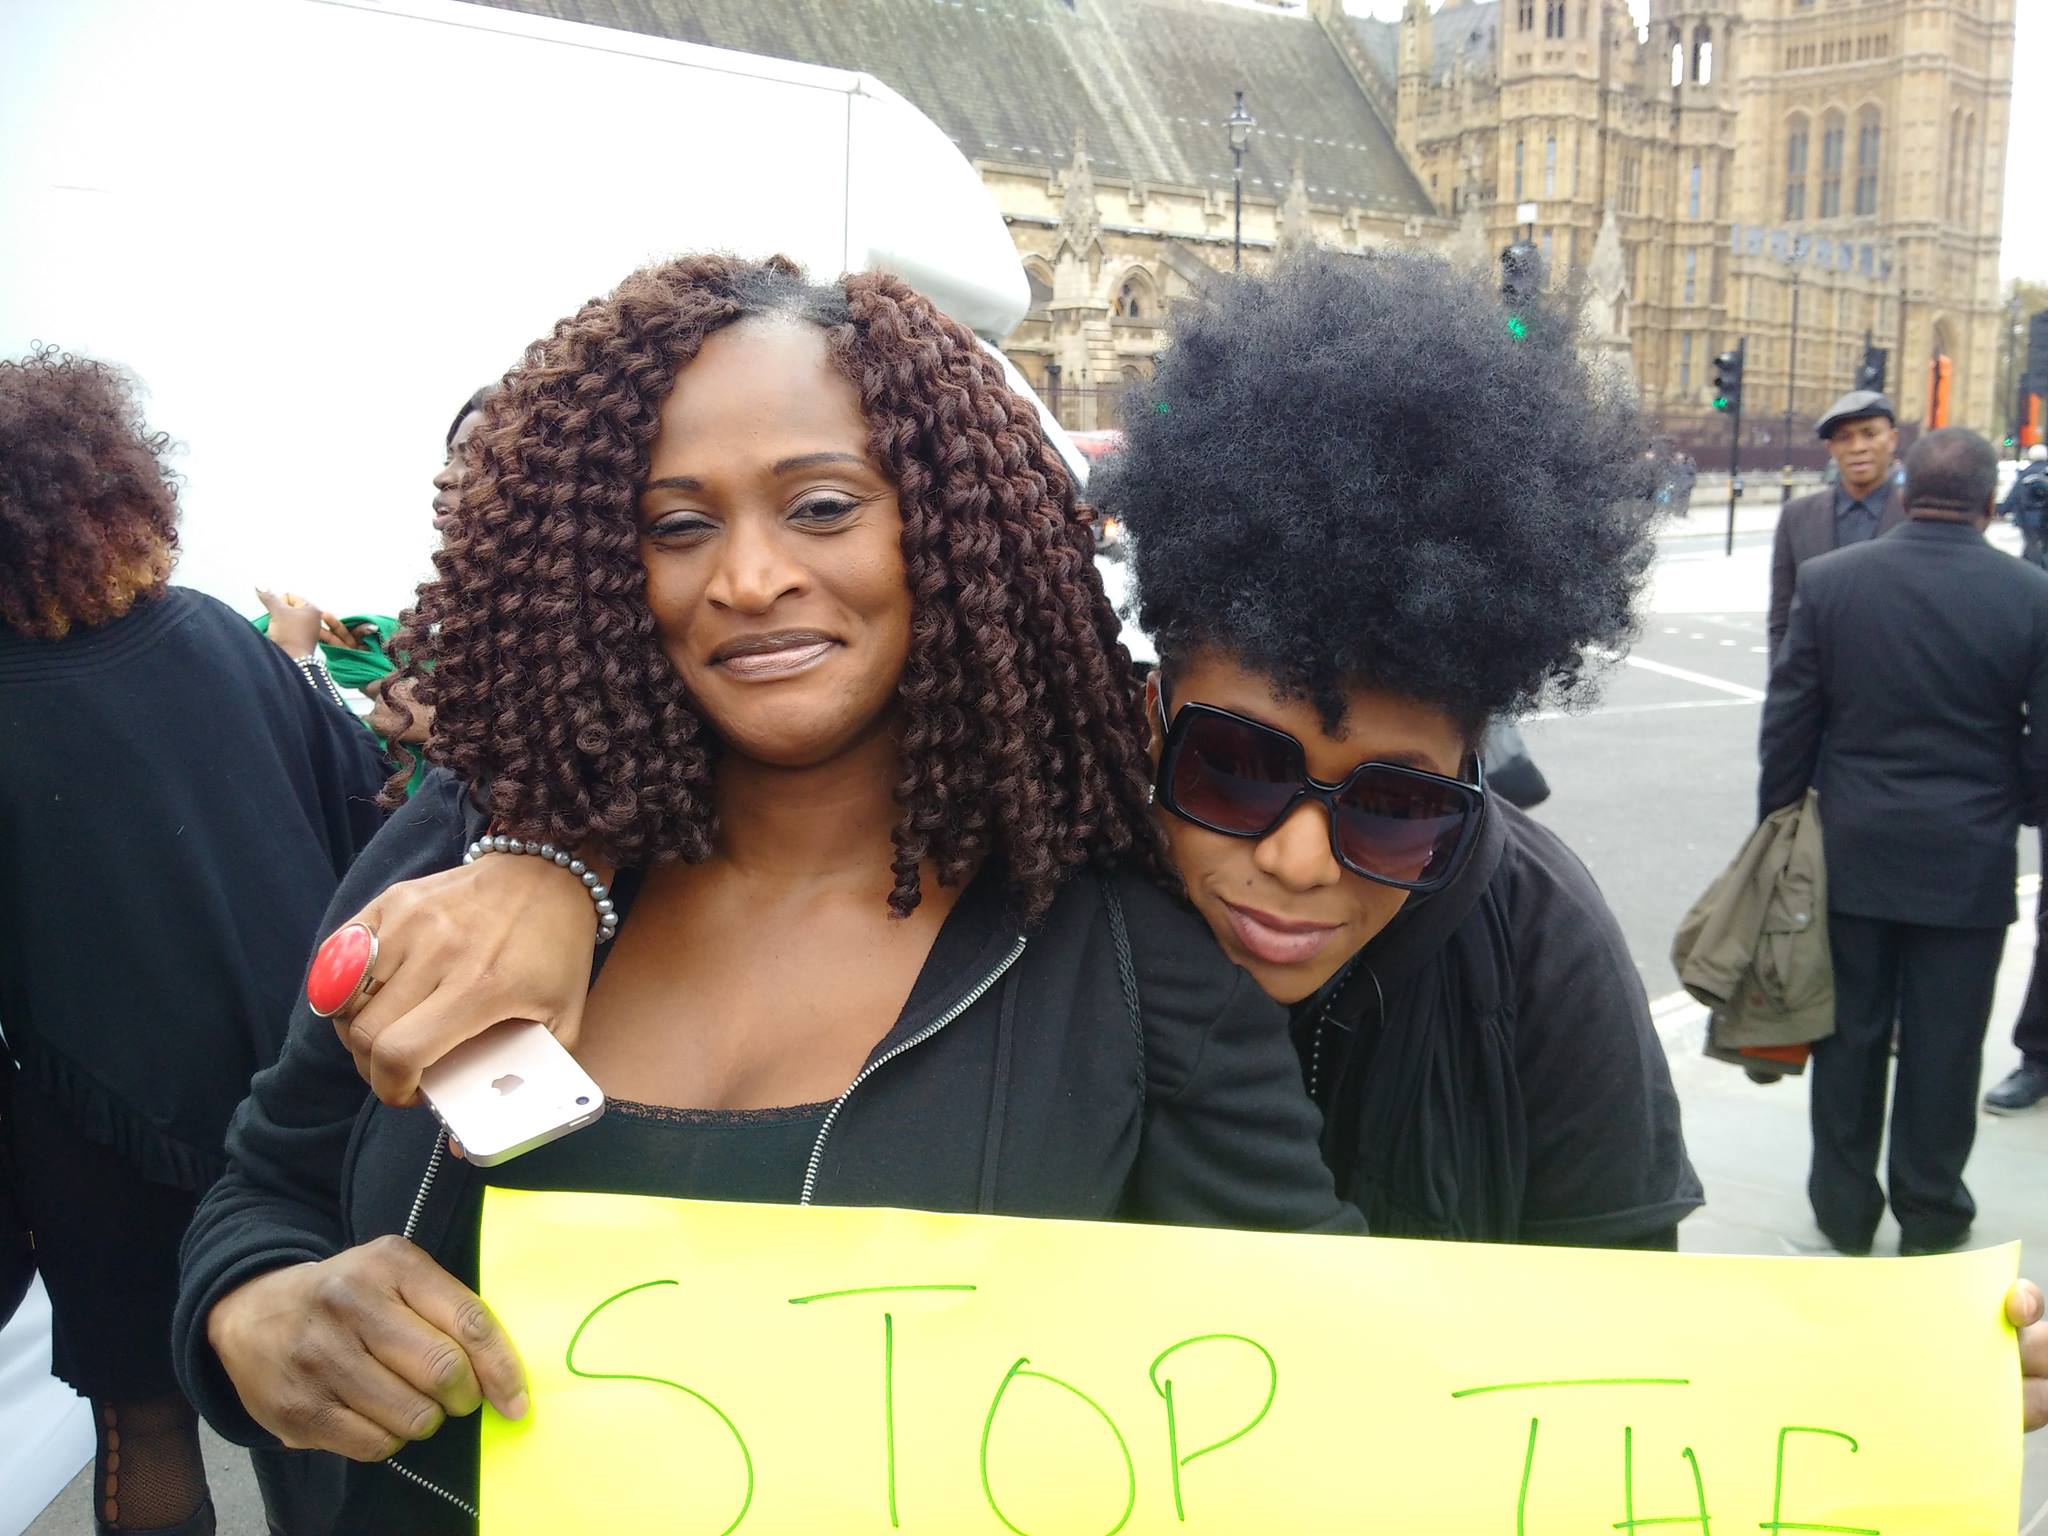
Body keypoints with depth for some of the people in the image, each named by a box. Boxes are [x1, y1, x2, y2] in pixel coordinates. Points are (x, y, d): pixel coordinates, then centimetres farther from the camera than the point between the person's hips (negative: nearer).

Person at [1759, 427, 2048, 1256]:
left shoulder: (1829, 580, -8)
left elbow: (1787, 721, -4)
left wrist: (1780, 824, 7)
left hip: (1852, 850, 1)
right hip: (1969, 861, -1)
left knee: (1850, 1036, 12)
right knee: (1943, 1044, 11)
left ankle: (1844, 1204, 23)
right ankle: (1929, 1211, 24)